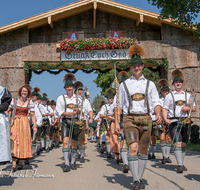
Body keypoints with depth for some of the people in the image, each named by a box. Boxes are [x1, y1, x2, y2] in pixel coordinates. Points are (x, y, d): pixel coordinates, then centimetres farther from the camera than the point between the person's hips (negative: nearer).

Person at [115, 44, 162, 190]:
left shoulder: (150, 84, 10)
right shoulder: (124, 85, 9)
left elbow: (156, 103, 5)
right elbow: (118, 105, 9)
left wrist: (158, 115, -14)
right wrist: (116, 122, 3)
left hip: (145, 119, 2)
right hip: (130, 119, -1)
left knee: (143, 150, 6)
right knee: (133, 148, -16)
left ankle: (140, 178, 20)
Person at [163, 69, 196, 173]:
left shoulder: (188, 95, 16)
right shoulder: (169, 96, 8)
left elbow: (194, 108, 16)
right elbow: (165, 109, 3)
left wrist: (188, 108, -6)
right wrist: (165, 119, -14)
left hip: (185, 121, 3)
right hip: (174, 121, -3)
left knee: (183, 144, 7)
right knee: (177, 143, -14)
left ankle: (181, 164, 17)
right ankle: (180, 165, -15)